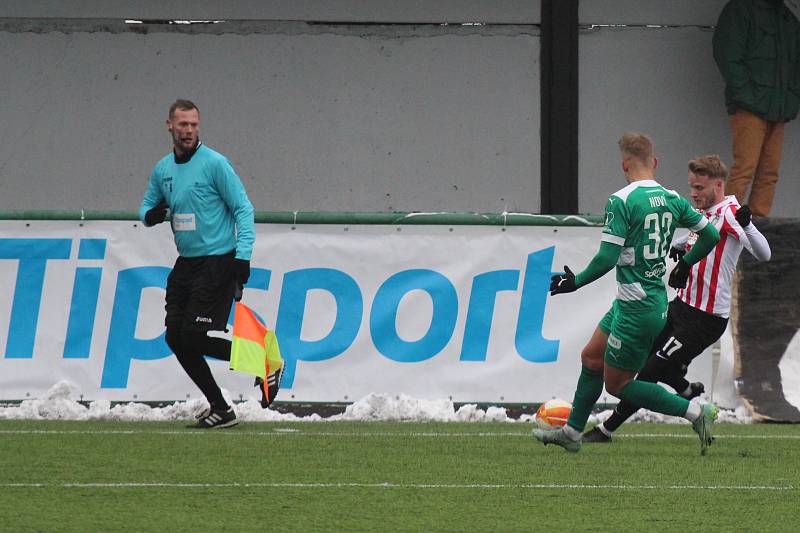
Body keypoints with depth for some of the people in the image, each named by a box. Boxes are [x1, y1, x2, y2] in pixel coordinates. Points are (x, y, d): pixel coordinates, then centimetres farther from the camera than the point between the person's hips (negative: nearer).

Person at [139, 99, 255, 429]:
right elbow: (147, 206, 21)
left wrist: (243, 254, -19)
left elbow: (243, 208, -10)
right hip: (186, 263, 7)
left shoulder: (214, 164, -10)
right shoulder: (162, 169, 10)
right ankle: (219, 408, 10)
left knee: (195, 336, -15)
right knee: (175, 336, 1)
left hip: (218, 263, -7)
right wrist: (150, 214, -5)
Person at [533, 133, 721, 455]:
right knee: (591, 358, 22)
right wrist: (685, 264, 27)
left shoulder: (621, 201, -17)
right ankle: (572, 432, 32)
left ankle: (695, 412, -5)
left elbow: (607, 258, -21)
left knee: (617, 385, 3)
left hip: (636, 308, -9)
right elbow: (710, 235, 10)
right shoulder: (672, 199, 4)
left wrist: (576, 282, -5)